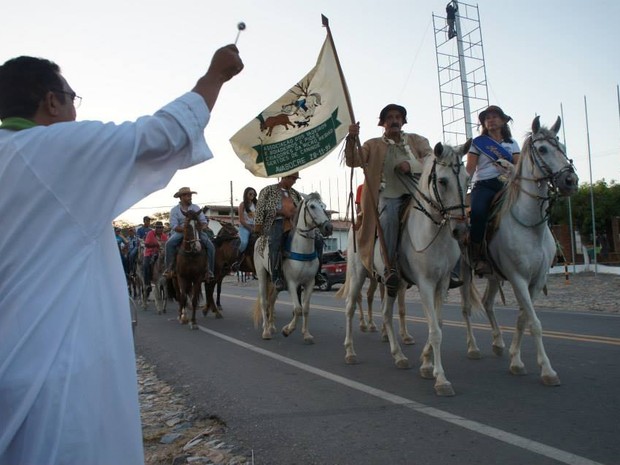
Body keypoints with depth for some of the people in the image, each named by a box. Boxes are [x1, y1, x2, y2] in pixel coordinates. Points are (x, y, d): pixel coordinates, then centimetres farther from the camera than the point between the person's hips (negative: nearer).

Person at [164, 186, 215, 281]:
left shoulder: (196, 208, 14)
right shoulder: (175, 210, 5)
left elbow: (204, 221, 11)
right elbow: (174, 226, -6)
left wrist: (203, 226, -14)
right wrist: (186, 229, -23)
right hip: (180, 232, -2)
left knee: (210, 246, -21)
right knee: (169, 244, -31)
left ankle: (209, 271, -13)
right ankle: (169, 268, -20)